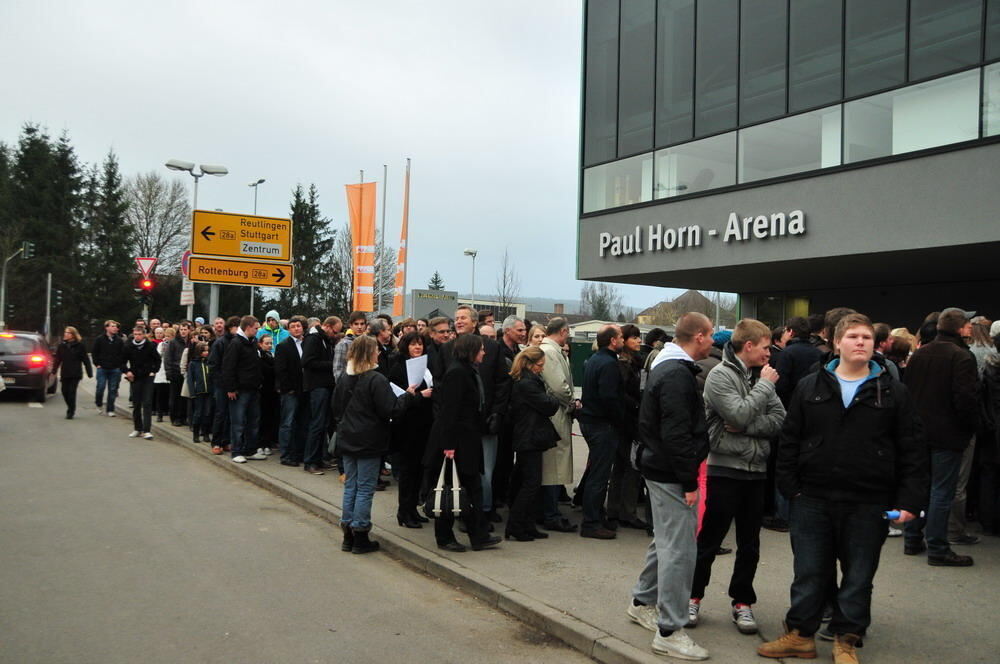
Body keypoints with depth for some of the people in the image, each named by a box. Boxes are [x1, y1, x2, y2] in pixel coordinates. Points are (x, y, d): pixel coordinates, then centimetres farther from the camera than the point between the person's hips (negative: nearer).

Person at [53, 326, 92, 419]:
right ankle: (71, 409, 25)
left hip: (75, 374, -4)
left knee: (71, 391, -7)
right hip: (65, 373, 4)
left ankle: (70, 411, 4)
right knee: (65, 391, 3)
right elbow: (57, 359, 9)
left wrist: (89, 372, -2)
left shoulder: (79, 345, -1)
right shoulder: (62, 345, 8)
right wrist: (54, 371, 1)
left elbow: (86, 360, 0)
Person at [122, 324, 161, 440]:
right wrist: (127, 371, -5)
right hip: (135, 378, 2)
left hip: (147, 377, -2)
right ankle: (137, 429, 19)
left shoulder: (150, 346, -6)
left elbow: (157, 359, 7)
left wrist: (154, 371, -1)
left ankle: (147, 430, -9)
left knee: (147, 404, -8)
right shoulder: (128, 347, -2)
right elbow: (123, 361, 10)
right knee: (136, 404, 8)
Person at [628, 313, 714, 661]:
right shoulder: (678, 375, -20)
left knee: (666, 539, 22)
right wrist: (689, 481, -20)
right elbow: (676, 434, -25)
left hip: (658, 466, 11)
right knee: (679, 549, -5)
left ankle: (643, 602, 36)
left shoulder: (667, 367, 14)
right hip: (672, 473, -11)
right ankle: (670, 632, 2)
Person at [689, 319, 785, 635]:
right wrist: (765, 385, -12)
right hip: (726, 469, -6)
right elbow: (739, 415, -22)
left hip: (758, 470, 6)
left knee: (749, 544, 13)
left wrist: (746, 427, -16)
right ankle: (692, 597, 20)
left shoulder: (760, 376, 8)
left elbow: (779, 419, 0)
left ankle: (742, 602, 25)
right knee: (709, 541, 5)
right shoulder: (720, 375, -10)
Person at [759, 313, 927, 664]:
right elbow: (789, 440, 5)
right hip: (813, 500, 1)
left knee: (858, 578, 11)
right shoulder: (810, 387, 4)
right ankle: (800, 634, 24)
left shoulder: (893, 392, 1)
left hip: (868, 504, -1)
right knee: (809, 573, 10)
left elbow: (912, 451, 0)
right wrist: (790, 487, -1)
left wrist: (910, 500, -6)